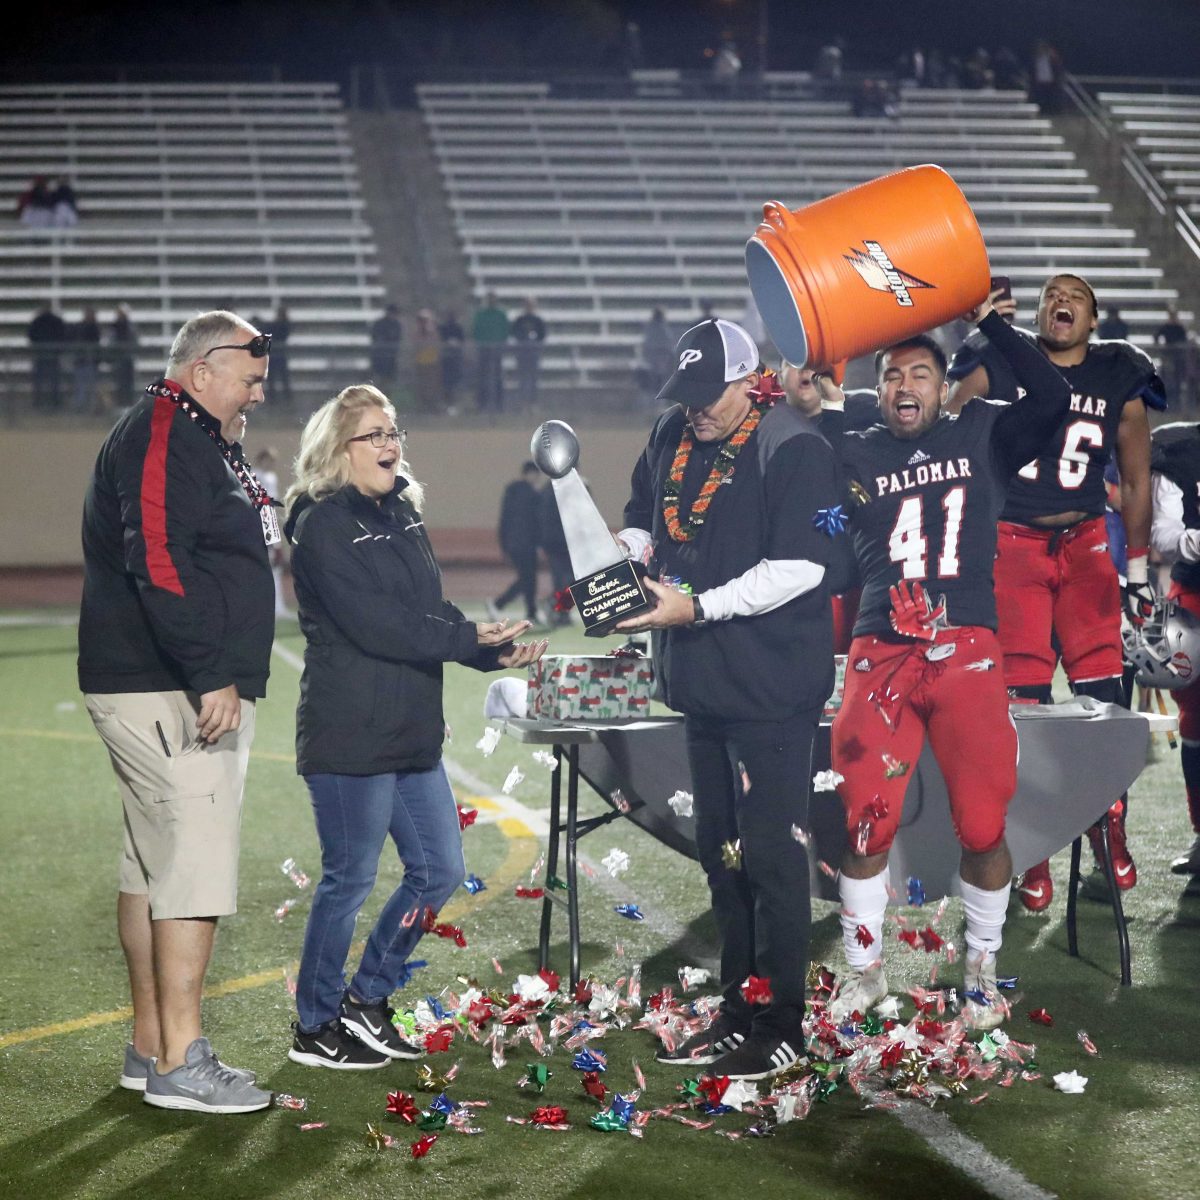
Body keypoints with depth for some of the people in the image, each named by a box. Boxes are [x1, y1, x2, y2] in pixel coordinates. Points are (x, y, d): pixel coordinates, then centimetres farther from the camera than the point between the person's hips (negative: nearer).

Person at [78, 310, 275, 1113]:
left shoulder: (202, 444, 22)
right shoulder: (161, 436, -12)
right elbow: (157, 562, -23)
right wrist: (210, 675, -26)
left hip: (199, 689, 11)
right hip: (164, 693, -11)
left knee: (155, 865, 13)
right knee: (197, 867, -11)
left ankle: (151, 1047, 19)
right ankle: (180, 1063, -9)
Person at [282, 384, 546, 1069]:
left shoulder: (402, 513, 13)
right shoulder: (323, 524, -13)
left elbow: (432, 611, 12)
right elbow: (374, 624, -21)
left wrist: (493, 650, -4)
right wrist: (470, 640, -19)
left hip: (412, 732, 8)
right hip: (350, 736, -8)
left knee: (440, 871, 12)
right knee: (351, 879, 2)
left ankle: (367, 1000, 28)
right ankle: (316, 1029, 18)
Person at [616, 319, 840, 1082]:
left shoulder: (794, 449, -15)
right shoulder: (671, 438, 10)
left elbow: (798, 568, -22)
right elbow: (642, 520, 24)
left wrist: (697, 607, -23)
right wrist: (629, 560, 2)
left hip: (773, 689, -8)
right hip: (701, 680, 9)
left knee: (770, 854, -4)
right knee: (721, 851, 15)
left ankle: (781, 1028, 5)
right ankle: (738, 1013, 27)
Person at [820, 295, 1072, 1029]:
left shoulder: (982, 437, 8)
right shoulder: (853, 454, 10)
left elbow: (1053, 398, -6)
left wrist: (991, 323, -6)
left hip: (968, 656, -1)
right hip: (882, 657, 1)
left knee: (983, 826, 0)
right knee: (867, 824, -1)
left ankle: (983, 969, 20)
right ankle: (866, 972, 17)